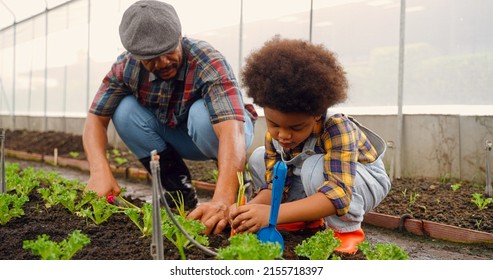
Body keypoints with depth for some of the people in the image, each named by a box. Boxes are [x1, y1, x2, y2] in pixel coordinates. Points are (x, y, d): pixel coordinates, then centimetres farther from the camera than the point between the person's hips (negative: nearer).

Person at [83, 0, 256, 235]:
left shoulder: (209, 63, -35)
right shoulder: (127, 66, -21)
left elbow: (232, 131, -48)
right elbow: (96, 119, -16)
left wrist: (222, 200, -63)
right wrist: (100, 171, -37)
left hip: (217, 132, -4)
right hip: (175, 136, 4)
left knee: (202, 113, -36)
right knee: (125, 111, -21)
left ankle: (238, 186, -9)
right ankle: (180, 190, -6)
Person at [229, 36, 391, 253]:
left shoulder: (338, 128, -38)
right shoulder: (275, 134, -18)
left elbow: (339, 192, -50)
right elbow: (274, 184, -17)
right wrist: (252, 207, -41)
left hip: (365, 181, -7)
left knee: (315, 169, -37)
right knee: (258, 159, -5)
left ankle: (348, 229, -13)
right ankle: (308, 219, 5)